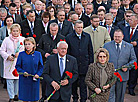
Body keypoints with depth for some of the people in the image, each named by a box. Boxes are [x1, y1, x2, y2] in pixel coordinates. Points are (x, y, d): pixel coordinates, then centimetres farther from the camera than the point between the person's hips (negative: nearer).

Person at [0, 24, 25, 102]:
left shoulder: (23, 39, 5)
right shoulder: (6, 40, 1)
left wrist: (20, 53, -11)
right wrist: (7, 56, -11)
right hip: (9, 63, -1)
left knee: (18, 79, 8)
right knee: (10, 80, -3)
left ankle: (15, 94, 28)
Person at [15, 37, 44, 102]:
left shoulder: (38, 54, 1)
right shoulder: (21, 54, -1)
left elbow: (41, 67, 5)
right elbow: (17, 66, 2)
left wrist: (38, 74, -12)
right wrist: (23, 72, -16)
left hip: (34, 79, 1)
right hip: (24, 79, 0)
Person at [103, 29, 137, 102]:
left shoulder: (129, 46, 5)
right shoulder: (107, 45, 4)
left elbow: (133, 60, 8)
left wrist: (127, 66, -11)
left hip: (122, 75, 2)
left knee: (120, 96, 12)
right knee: (110, 94, -8)